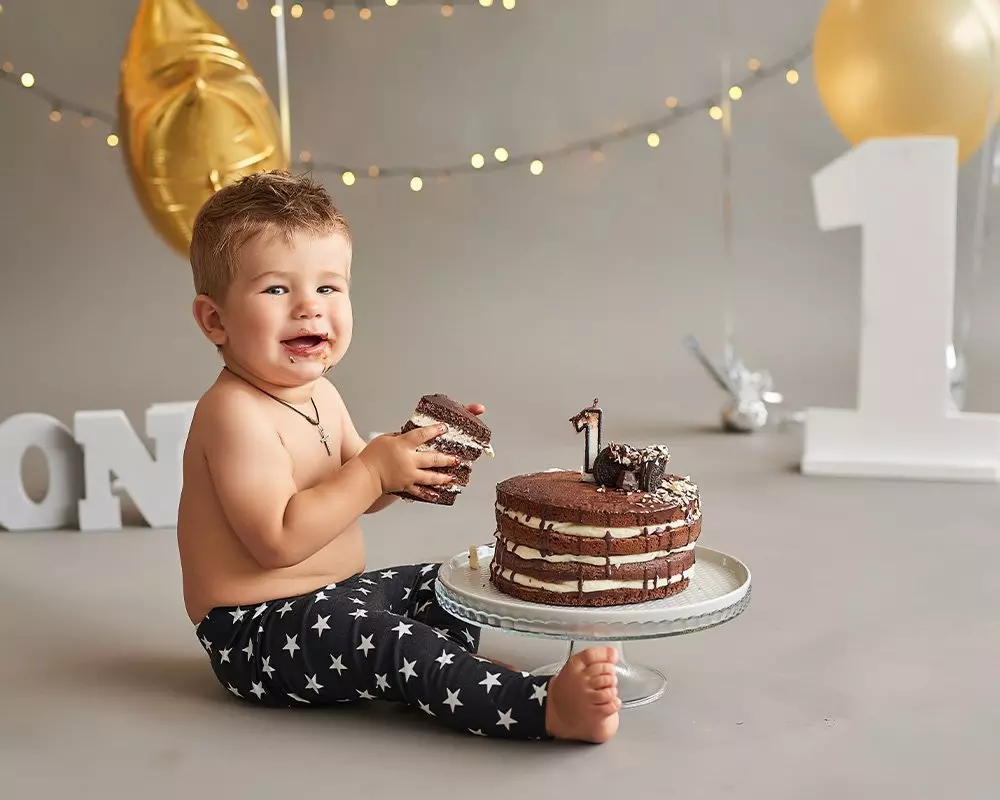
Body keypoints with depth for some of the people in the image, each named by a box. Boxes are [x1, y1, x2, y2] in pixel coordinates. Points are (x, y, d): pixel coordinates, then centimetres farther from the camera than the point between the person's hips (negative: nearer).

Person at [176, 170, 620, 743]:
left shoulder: (319, 393, 7)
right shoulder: (235, 412, -23)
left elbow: (356, 495, 17)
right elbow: (279, 540, -31)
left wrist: (417, 454, -3)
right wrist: (375, 470, -25)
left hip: (335, 596, 10)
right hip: (258, 631, -10)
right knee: (396, 644, -30)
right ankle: (549, 708, -37)